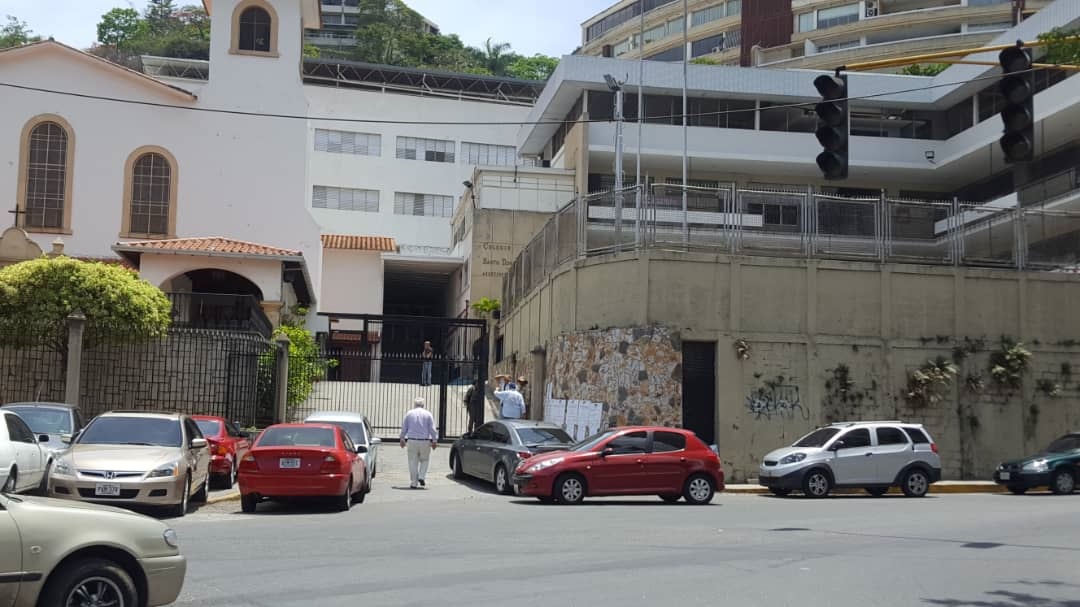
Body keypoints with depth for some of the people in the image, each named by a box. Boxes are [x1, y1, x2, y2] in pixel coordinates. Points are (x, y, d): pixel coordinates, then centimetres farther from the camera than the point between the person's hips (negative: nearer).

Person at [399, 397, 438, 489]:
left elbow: (403, 429, 7)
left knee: (413, 462, 3)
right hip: (425, 441, -1)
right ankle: (421, 477, 0)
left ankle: (414, 483, 3)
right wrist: (435, 441, 5)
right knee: (424, 460, 16)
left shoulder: (409, 414, 6)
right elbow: (432, 429, 0)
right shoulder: (428, 414, 3)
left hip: (412, 441, 1)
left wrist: (402, 439, 17)